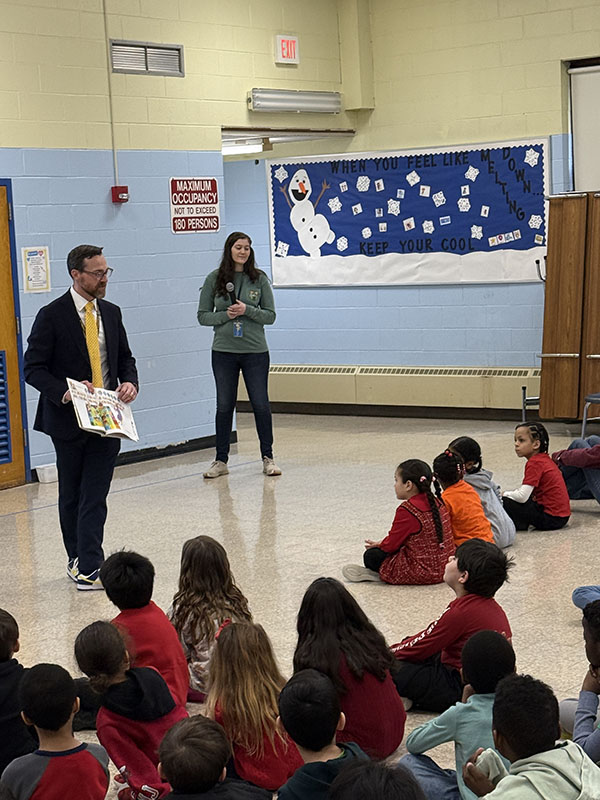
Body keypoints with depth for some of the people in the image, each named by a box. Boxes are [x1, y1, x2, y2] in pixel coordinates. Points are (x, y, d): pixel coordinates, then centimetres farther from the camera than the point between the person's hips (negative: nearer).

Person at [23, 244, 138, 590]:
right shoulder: (52, 316, -7)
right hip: (69, 419, -3)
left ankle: (86, 567, -1)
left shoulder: (111, 313, 9)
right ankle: (82, 563, 22)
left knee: (95, 497, -3)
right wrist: (64, 391, -24)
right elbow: (33, 368, -8)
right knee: (72, 496, 11)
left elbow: (125, 358, 18)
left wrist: (130, 383, -4)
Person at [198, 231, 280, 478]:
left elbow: (270, 315, 1)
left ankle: (267, 458, 14)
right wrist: (226, 315, -12)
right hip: (223, 351, 1)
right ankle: (221, 460, 15)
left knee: (261, 404, 2)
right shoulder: (214, 279, 1)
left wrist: (247, 310, -15)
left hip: (255, 351, 0)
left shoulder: (259, 279, 1)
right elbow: (203, 316, 4)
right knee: (224, 406, 6)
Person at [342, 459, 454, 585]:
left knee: (371, 556, 1)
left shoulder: (406, 510, -20)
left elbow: (391, 544, -11)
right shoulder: (438, 504, 5)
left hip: (422, 572, -9)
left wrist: (377, 545, 11)